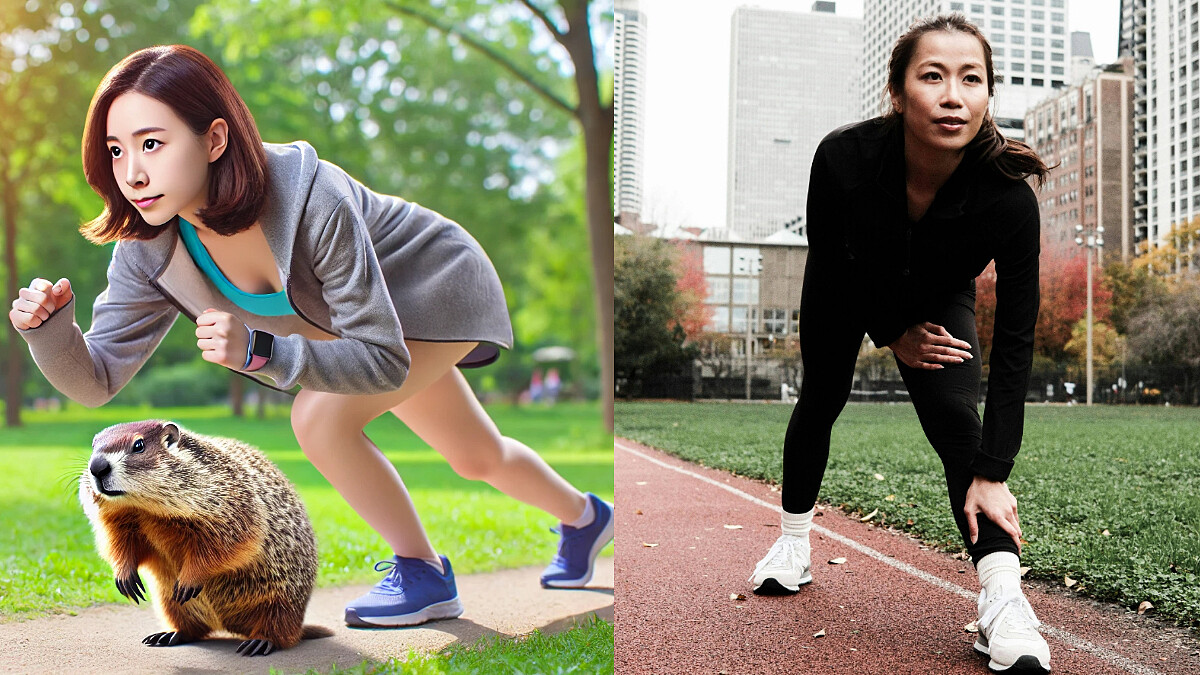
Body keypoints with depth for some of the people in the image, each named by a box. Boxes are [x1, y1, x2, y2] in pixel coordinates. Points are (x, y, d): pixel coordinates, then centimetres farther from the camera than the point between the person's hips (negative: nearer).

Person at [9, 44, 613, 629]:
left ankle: (423, 575, -4)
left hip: (441, 290, -6)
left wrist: (260, 350, -49)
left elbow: (386, 361, -37)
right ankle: (584, 518, 54)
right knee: (478, 459, 23)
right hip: (372, 315, 7)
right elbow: (95, 379, -17)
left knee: (320, 417, -28)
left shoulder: (312, 201, -42)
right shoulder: (149, 251, -24)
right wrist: (47, 326, -38)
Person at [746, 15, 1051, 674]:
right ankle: (792, 546, 31)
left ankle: (1003, 601, -19)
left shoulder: (1008, 198, -38)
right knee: (820, 401, 11)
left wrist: (992, 473, -34)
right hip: (846, 296, 1)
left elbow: (1014, 341, -32)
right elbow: (828, 264, -18)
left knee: (956, 418, -18)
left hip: (939, 301, 0)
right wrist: (893, 336, -10)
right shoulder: (844, 157, -39)